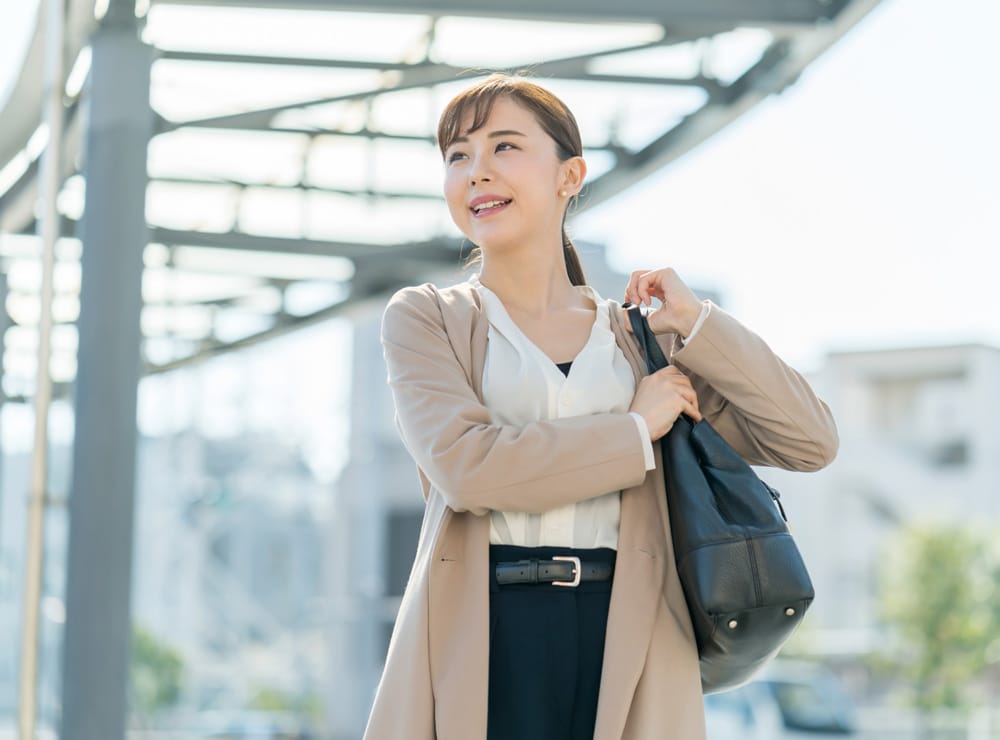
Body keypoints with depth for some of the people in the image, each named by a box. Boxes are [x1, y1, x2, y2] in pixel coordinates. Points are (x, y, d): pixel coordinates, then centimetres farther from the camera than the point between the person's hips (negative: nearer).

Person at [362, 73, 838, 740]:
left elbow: (809, 442, 11)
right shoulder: (424, 318, 9)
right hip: (480, 648, -2)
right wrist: (635, 431, -3)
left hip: (627, 656, 2)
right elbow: (465, 466, -9)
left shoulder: (641, 337, 16)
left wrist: (694, 322, 5)